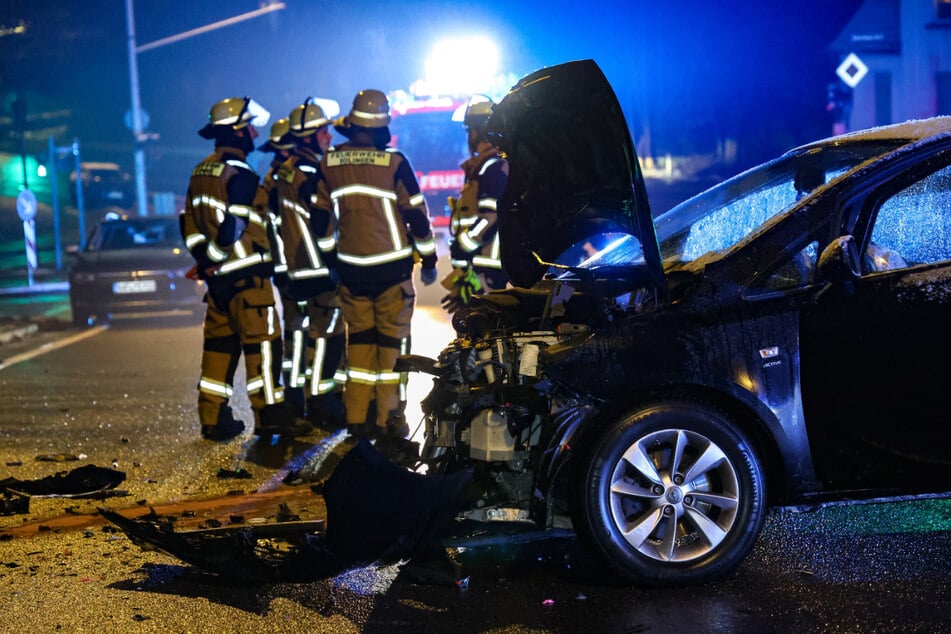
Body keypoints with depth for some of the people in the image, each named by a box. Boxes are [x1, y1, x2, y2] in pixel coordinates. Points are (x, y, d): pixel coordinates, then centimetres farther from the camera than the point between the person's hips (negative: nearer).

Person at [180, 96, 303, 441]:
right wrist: (214, 261, -9)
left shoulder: (201, 172, 15)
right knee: (262, 341, -4)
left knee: (220, 342, 11)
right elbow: (233, 226, -20)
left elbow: (189, 223, 14)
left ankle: (212, 417, 14)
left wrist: (205, 258, 9)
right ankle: (269, 413, -3)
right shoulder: (239, 174, -13)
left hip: (218, 275, 9)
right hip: (246, 274, -9)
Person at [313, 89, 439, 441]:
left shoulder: (329, 163, 1)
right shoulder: (394, 161, -11)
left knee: (359, 340, 13)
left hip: (351, 270, 4)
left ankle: (357, 418, 15)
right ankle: (389, 419, 5)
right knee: (393, 343, 4)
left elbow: (321, 218, 9)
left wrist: (331, 258, 21)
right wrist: (428, 260, 5)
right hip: (392, 269, -4)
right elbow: (417, 214, -6)